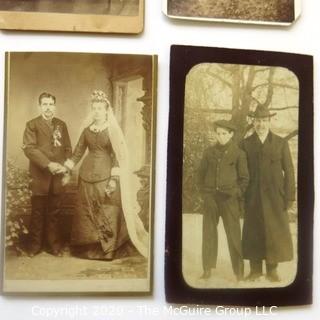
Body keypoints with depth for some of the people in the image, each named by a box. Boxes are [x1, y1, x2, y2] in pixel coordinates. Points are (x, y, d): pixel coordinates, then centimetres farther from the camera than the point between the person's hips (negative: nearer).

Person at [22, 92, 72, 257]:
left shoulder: (61, 124, 12)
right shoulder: (32, 124, 1)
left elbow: (68, 149, 11)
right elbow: (29, 148, -10)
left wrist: (65, 166, -6)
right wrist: (48, 164, -19)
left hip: (58, 176, 3)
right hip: (40, 176, -3)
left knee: (54, 212, 8)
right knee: (38, 212, 5)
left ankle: (53, 244, 18)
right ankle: (34, 244, 18)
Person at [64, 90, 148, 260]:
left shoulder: (112, 130, -4)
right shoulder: (87, 130, 9)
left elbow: (117, 156, -8)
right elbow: (77, 153, 13)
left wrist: (113, 179, -15)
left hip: (105, 177, -4)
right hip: (87, 176, 4)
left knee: (107, 214, -1)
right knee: (87, 213, 8)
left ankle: (108, 249, 13)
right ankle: (89, 248, 22)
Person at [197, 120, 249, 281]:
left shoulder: (238, 153, -1)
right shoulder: (209, 152, 6)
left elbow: (244, 178, 4)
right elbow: (201, 173, 13)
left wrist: (236, 194, -5)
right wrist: (204, 193, 6)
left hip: (229, 198, -2)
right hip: (211, 198, 3)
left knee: (234, 234, -2)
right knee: (208, 232, 5)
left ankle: (239, 271, 9)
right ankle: (207, 269, 16)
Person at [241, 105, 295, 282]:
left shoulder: (281, 143, 6)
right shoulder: (246, 144, 7)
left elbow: (289, 171, 5)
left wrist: (289, 196, -2)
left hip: (275, 196, 0)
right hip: (253, 197, 1)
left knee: (276, 232, 0)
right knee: (253, 233, 3)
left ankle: (272, 269, 13)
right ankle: (255, 269, 15)